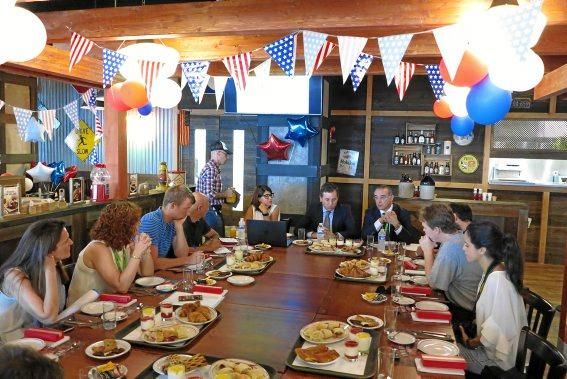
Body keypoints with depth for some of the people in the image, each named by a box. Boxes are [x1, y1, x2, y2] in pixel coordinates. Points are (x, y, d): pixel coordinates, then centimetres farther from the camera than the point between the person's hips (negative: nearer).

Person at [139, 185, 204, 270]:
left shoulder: (172, 222, 2)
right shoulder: (150, 222, -19)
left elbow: (182, 255, 1)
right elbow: (153, 263, -24)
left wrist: (179, 226, -7)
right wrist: (188, 260, -17)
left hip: (161, 271, 6)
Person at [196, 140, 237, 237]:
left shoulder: (215, 168, 14)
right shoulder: (210, 169, -17)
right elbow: (209, 195, -25)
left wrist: (227, 193, 12)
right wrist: (225, 194, -12)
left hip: (216, 211, 10)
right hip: (211, 212, -10)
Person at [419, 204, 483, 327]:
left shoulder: (449, 249, -28)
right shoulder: (460, 235, 2)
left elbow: (433, 283, -15)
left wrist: (428, 250, -9)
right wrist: (428, 250, -4)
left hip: (465, 311, -9)